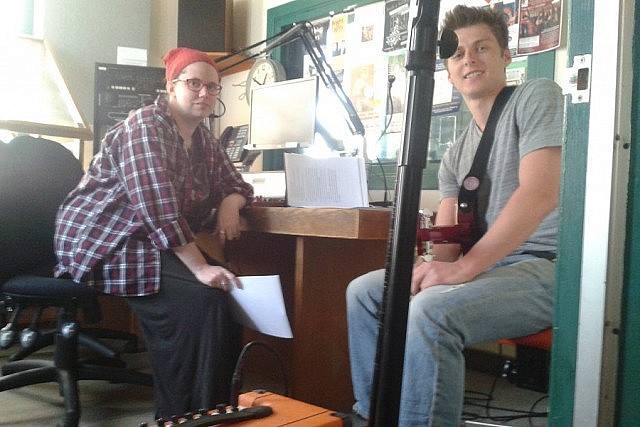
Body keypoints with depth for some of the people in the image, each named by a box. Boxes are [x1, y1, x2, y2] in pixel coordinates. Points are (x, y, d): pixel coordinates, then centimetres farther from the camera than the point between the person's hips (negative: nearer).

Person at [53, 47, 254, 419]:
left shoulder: (205, 141, 11)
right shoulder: (146, 125, -17)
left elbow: (235, 185, 18)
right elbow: (157, 207, -28)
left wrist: (229, 205, -8)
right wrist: (199, 267, -32)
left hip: (155, 245, 9)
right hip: (102, 243, -9)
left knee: (229, 290, -7)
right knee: (198, 300, -27)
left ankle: (217, 407, 4)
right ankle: (182, 414, -13)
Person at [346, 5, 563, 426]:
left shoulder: (537, 97, -4)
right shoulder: (457, 155, 17)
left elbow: (540, 194, -19)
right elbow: (446, 243, 12)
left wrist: (464, 267, -24)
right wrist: (428, 266, -13)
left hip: (548, 266, -8)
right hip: (486, 267, 8)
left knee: (431, 310, -33)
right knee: (365, 290, 2)